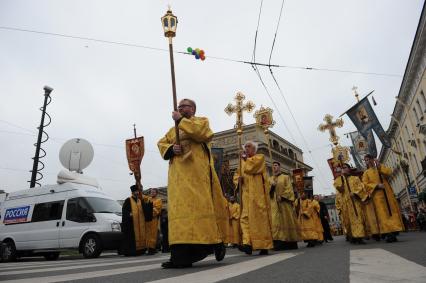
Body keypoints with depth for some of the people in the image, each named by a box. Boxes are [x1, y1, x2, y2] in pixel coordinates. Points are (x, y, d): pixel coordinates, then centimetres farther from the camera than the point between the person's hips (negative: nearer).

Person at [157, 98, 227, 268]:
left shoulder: (202, 120, 12)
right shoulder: (174, 129, 29)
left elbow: (201, 131, -11)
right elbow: (161, 143, 16)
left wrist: (180, 120, -5)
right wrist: (171, 149, -6)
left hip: (197, 170, -5)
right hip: (178, 174, 5)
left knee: (201, 206, -11)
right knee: (180, 208, -3)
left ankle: (216, 242, 3)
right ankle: (181, 256, -5)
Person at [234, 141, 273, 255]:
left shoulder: (260, 157, 7)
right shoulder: (243, 161, 23)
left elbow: (250, 168, -12)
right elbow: (236, 175, 20)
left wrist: (246, 159, 5)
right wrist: (238, 179, -2)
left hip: (257, 193, -5)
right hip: (246, 193, 5)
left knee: (260, 216, -6)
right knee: (246, 217, -9)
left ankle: (264, 245, -1)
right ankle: (248, 243, -16)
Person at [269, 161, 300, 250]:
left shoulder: (286, 177, 10)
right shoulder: (270, 179, 17)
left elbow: (289, 189, -1)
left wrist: (282, 196, -15)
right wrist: (271, 186, -14)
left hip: (284, 202, -2)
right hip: (274, 203, 2)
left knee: (287, 221, -2)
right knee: (275, 222, -8)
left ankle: (290, 243, 3)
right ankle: (278, 242, -11)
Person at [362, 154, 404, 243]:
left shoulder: (381, 168, 19)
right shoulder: (366, 173, 12)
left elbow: (389, 172, -1)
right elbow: (365, 184, -2)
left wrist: (379, 166, -4)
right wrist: (377, 185, -15)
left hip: (387, 193, 3)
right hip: (377, 195, -3)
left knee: (392, 211, -2)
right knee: (382, 213, -10)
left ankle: (393, 232, 0)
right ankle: (388, 233, -14)